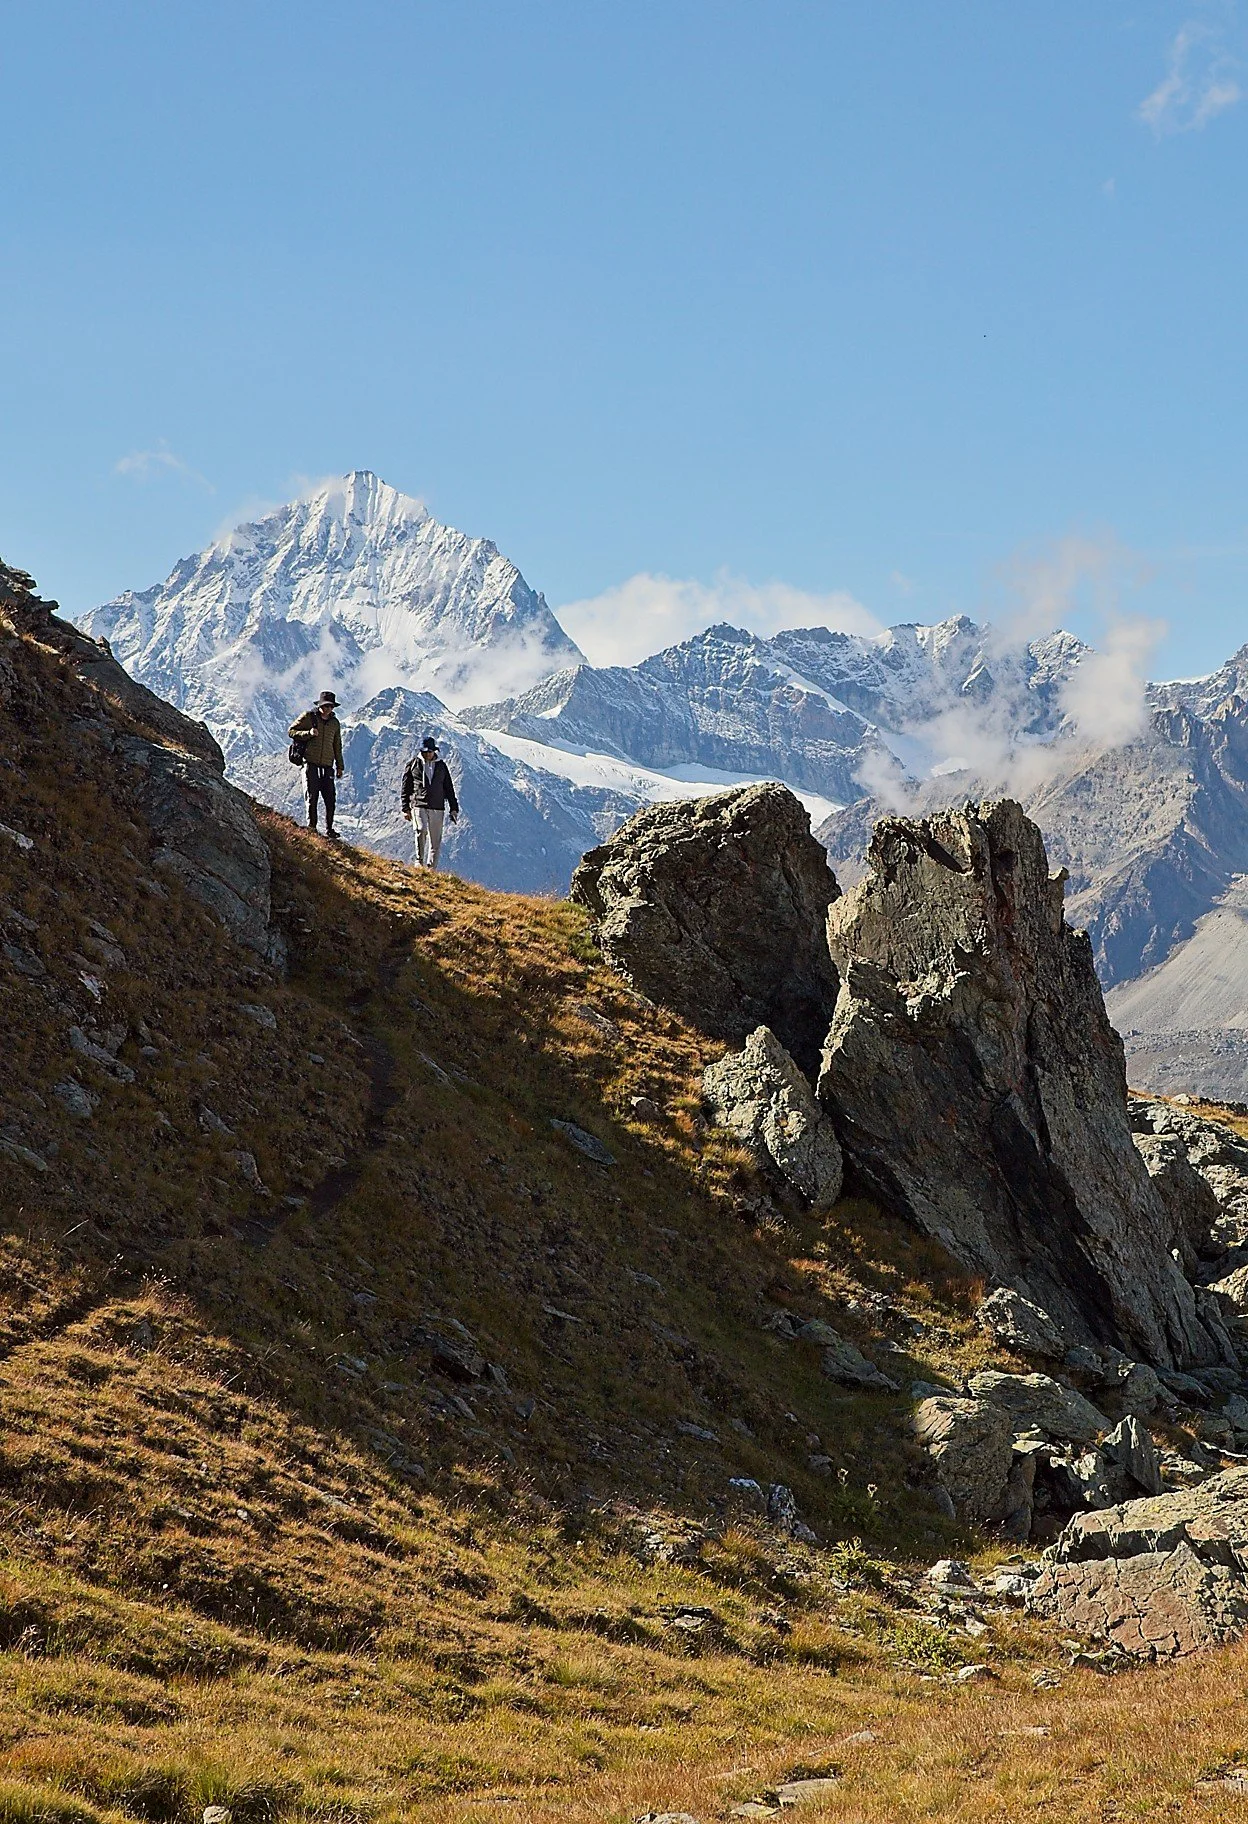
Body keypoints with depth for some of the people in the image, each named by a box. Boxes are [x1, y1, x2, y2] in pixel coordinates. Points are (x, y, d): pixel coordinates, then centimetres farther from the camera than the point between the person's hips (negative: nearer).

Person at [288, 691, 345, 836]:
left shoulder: (335, 723, 15)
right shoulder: (308, 717, 2)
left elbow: (337, 747, 22)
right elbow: (292, 731, 2)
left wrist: (339, 767, 19)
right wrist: (308, 733, -14)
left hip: (327, 766, 4)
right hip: (311, 763, -3)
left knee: (330, 799, -1)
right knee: (312, 797, -5)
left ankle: (329, 829, 9)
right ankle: (311, 827, 2)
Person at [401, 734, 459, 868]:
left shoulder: (441, 766, 13)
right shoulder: (413, 764, 6)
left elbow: (449, 789, 17)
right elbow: (406, 787, 9)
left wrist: (453, 809, 10)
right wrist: (406, 808, 3)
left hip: (437, 808, 3)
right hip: (419, 805, -3)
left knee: (435, 842, 1)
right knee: (421, 830, -27)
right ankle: (420, 861, -14)